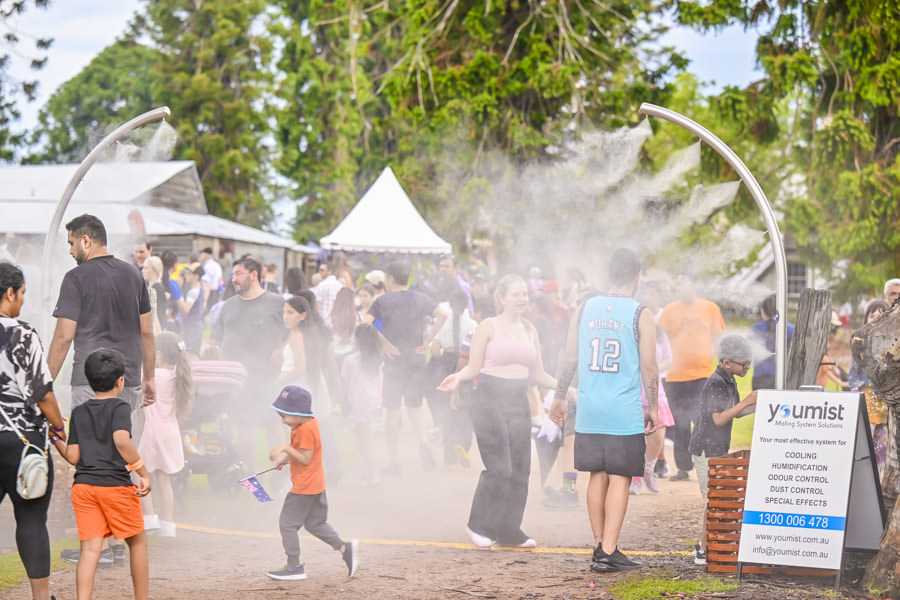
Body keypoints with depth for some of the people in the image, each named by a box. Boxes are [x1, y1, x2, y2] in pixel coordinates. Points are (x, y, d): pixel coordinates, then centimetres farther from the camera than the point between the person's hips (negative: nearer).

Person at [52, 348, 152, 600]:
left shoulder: (79, 412, 10)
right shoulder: (119, 407, -4)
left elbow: (73, 456, 7)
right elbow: (121, 440, -23)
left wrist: (55, 439, 24)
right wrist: (143, 472, -19)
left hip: (83, 485, 4)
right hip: (116, 485, -4)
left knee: (90, 547, -1)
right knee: (137, 541, 13)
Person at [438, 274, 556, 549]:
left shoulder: (529, 330, 14)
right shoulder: (488, 327, -2)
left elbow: (538, 374, 19)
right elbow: (473, 367, -4)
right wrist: (457, 378, -23)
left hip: (519, 403, 6)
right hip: (490, 402, -6)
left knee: (520, 470, 3)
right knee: (499, 469, -11)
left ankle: (509, 532, 13)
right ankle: (479, 526, 5)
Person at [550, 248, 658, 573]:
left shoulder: (586, 308, 5)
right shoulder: (640, 315, -6)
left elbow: (569, 359, 9)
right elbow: (648, 366, -5)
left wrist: (559, 397, 19)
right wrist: (652, 407, 6)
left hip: (589, 410, 4)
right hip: (625, 412, -4)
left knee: (597, 476, 13)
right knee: (619, 479, -2)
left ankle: (599, 545, 18)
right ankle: (609, 553, -6)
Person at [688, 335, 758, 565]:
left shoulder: (729, 382, 11)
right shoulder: (715, 384, -19)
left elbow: (736, 413, 20)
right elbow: (719, 418, -26)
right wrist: (747, 401, -25)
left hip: (718, 450, 10)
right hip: (706, 449, -10)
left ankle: (703, 545, 22)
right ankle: (703, 551, -4)